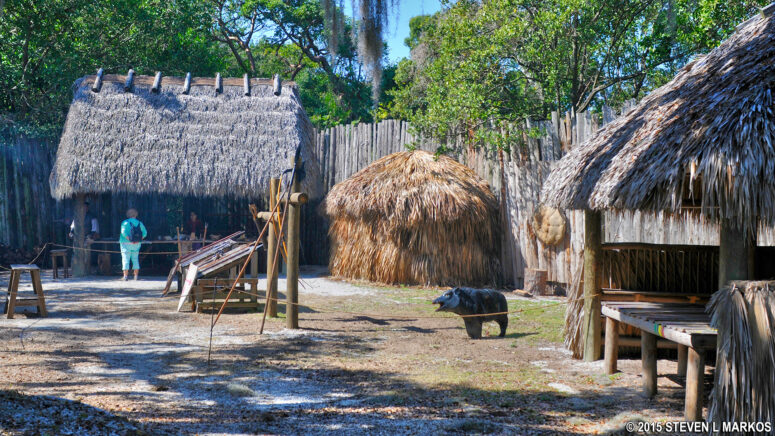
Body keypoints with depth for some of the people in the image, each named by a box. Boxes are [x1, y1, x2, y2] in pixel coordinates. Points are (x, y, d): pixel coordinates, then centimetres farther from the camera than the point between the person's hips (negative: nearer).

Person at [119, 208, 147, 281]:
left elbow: (123, 232, -18)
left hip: (126, 243, -4)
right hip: (136, 245, 4)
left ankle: (125, 276, -7)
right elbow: (144, 233, 0)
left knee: (126, 259, -2)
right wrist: (138, 240, -1)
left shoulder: (125, 222, -6)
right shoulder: (139, 223, 5)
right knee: (135, 259, 10)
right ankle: (136, 276, 9)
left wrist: (129, 240, -14)